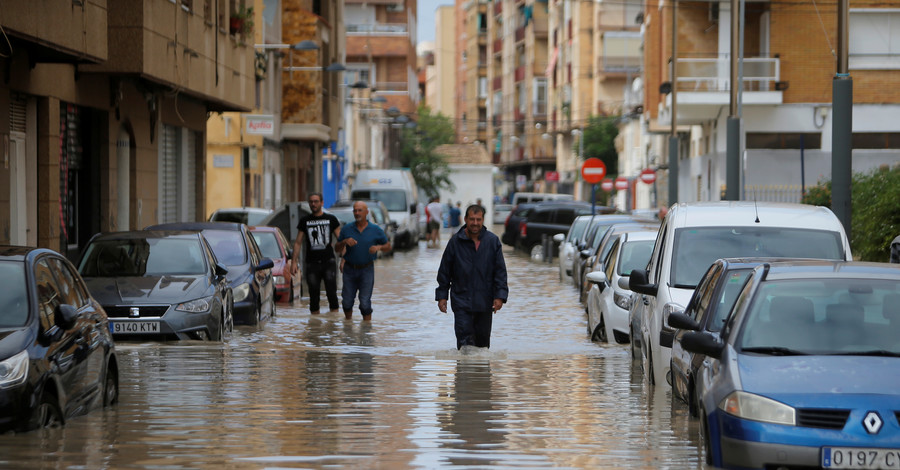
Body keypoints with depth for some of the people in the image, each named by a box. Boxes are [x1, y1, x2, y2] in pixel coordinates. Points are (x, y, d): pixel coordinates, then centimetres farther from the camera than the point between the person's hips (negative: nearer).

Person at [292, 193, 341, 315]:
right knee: (314, 294, 1)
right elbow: (298, 243, 11)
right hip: (312, 263, 1)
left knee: (331, 292, -10)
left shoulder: (331, 219, 7)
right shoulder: (304, 221, 11)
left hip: (328, 263, -1)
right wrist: (294, 262, 3)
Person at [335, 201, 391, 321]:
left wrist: (379, 247, -14)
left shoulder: (375, 230, 0)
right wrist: (344, 242, -14)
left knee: (365, 303, -6)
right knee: (347, 302, 6)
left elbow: (388, 246, 7)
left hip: (366, 270, -2)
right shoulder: (346, 229, 2)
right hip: (349, 269, 2)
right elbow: (337, 249, 7)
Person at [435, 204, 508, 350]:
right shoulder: (456, 241, -2)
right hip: (461, 301, -2)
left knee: (483, 340, 11)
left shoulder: (493, 241, 1)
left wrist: (500, 296, -6)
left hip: (485, 302, 2)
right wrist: (442, 296, 1)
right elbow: (444, 271, 4)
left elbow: (500, 271, 2)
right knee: (464, 339, -10)